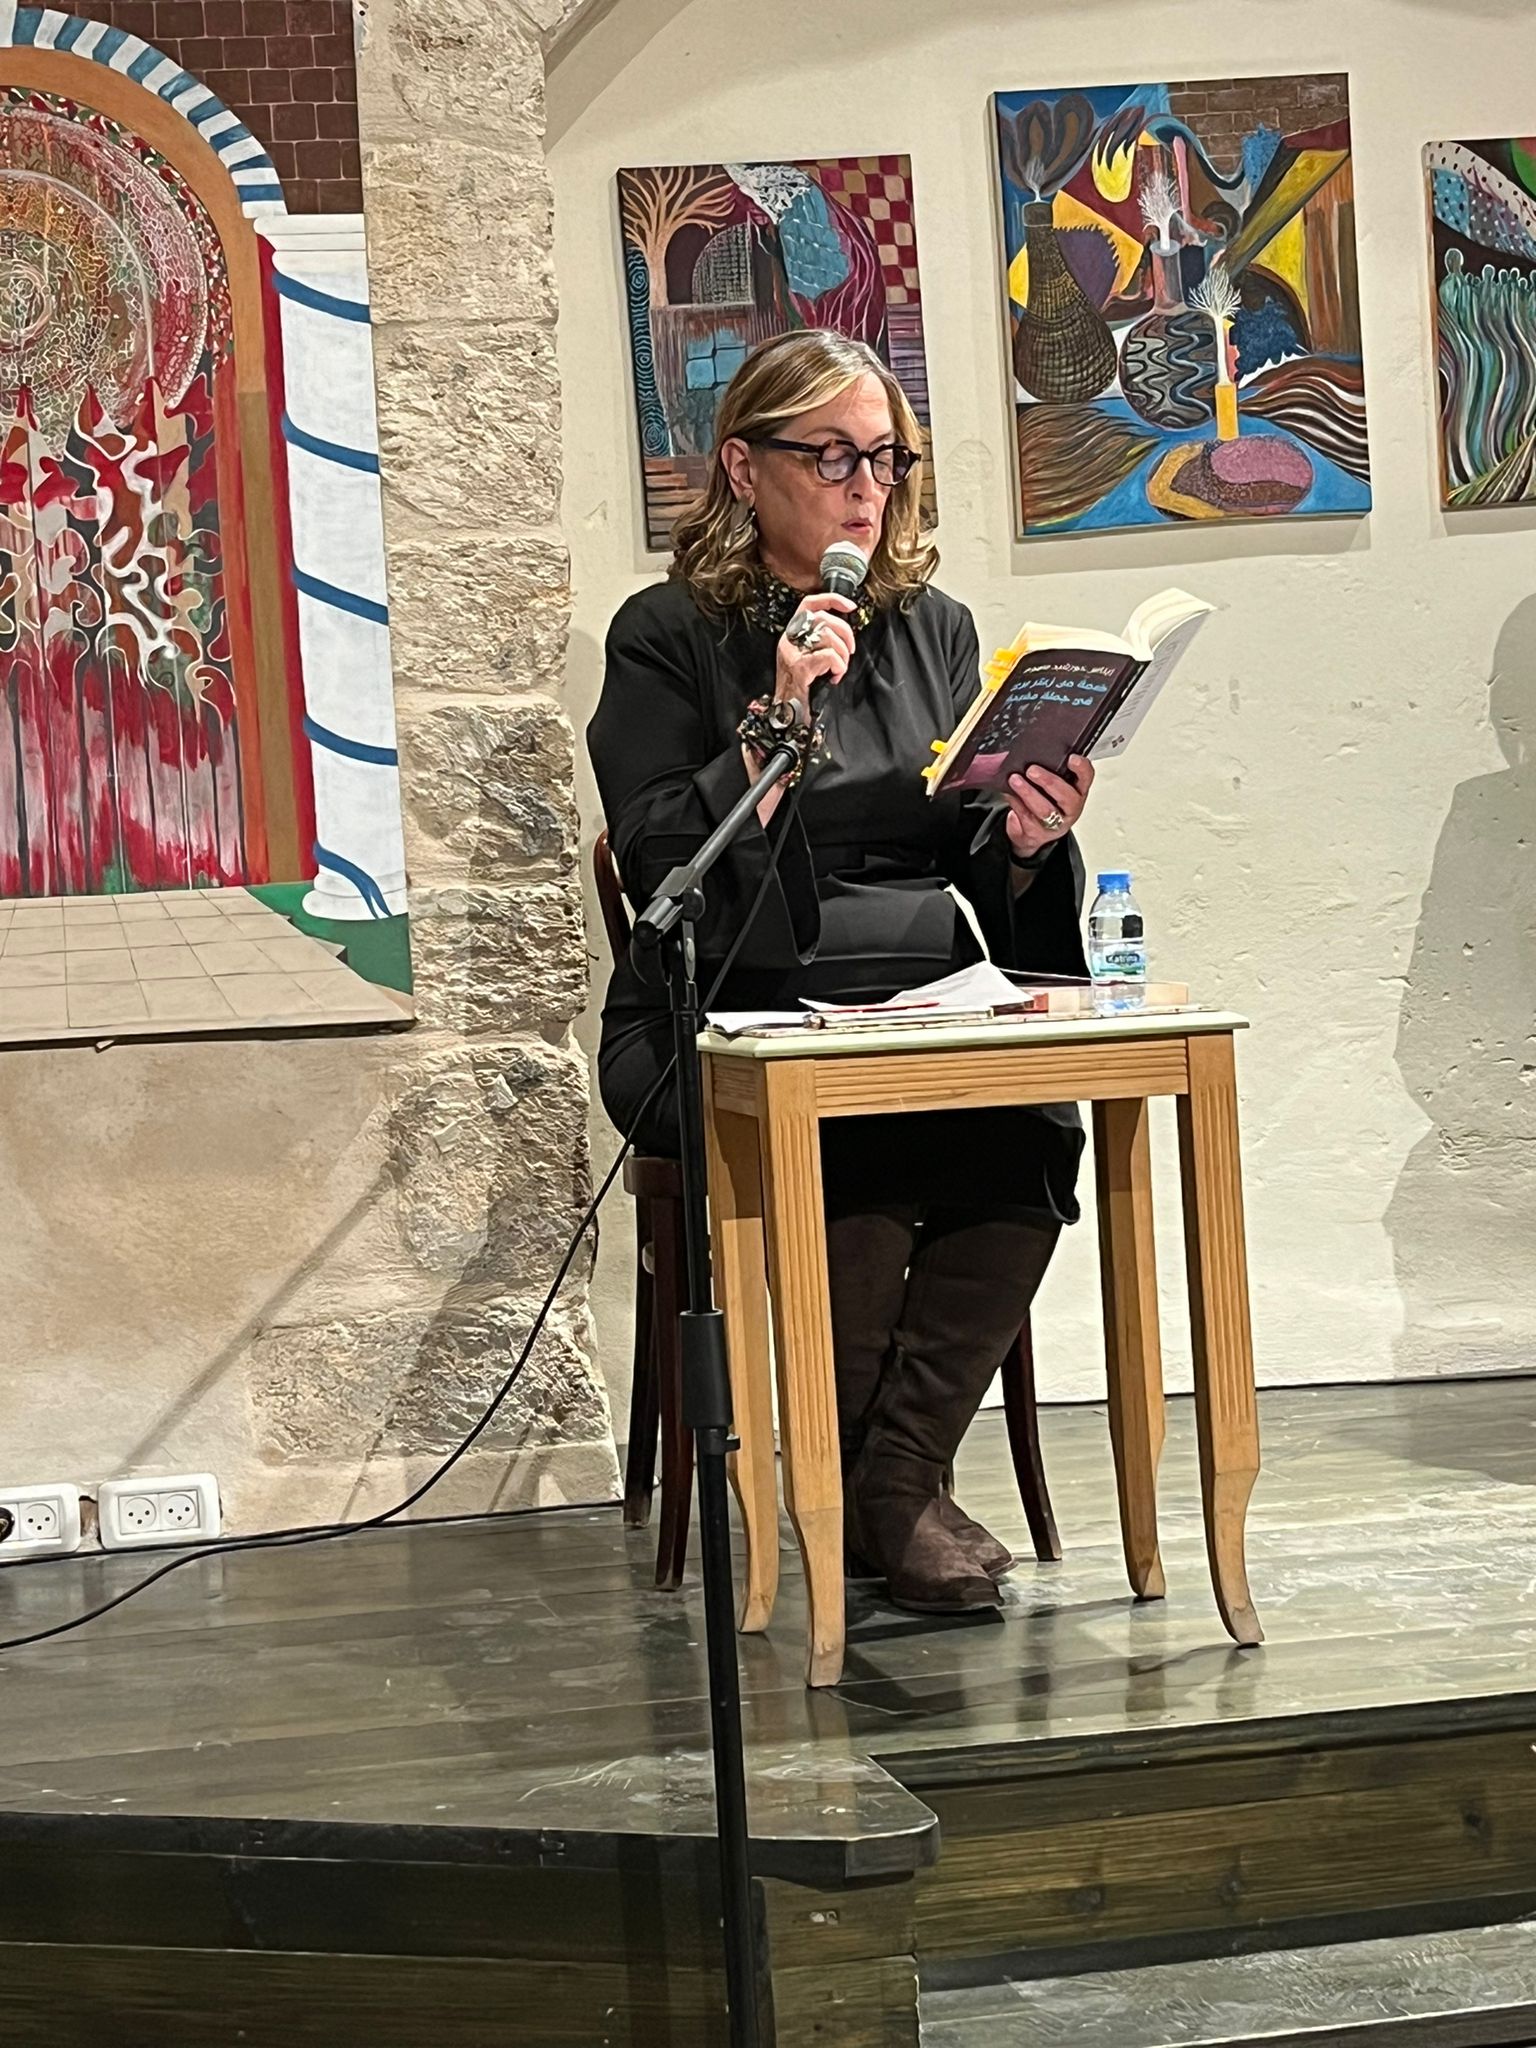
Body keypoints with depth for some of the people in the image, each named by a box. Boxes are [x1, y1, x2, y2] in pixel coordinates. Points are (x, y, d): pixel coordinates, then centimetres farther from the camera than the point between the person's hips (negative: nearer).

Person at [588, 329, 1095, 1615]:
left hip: (923, 1004, 4)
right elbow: (659, 872, -5)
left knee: (1036, 1128, -30)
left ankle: (896, 1479, -17)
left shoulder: (935, 630, 19)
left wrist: (1027, 842, -5)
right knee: (863, 1147, -36)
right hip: (733, 1021, -4)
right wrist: (778, 724, -12)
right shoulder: (668, 637, 5)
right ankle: (879, 1501, -13)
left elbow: (977, 882, 18)